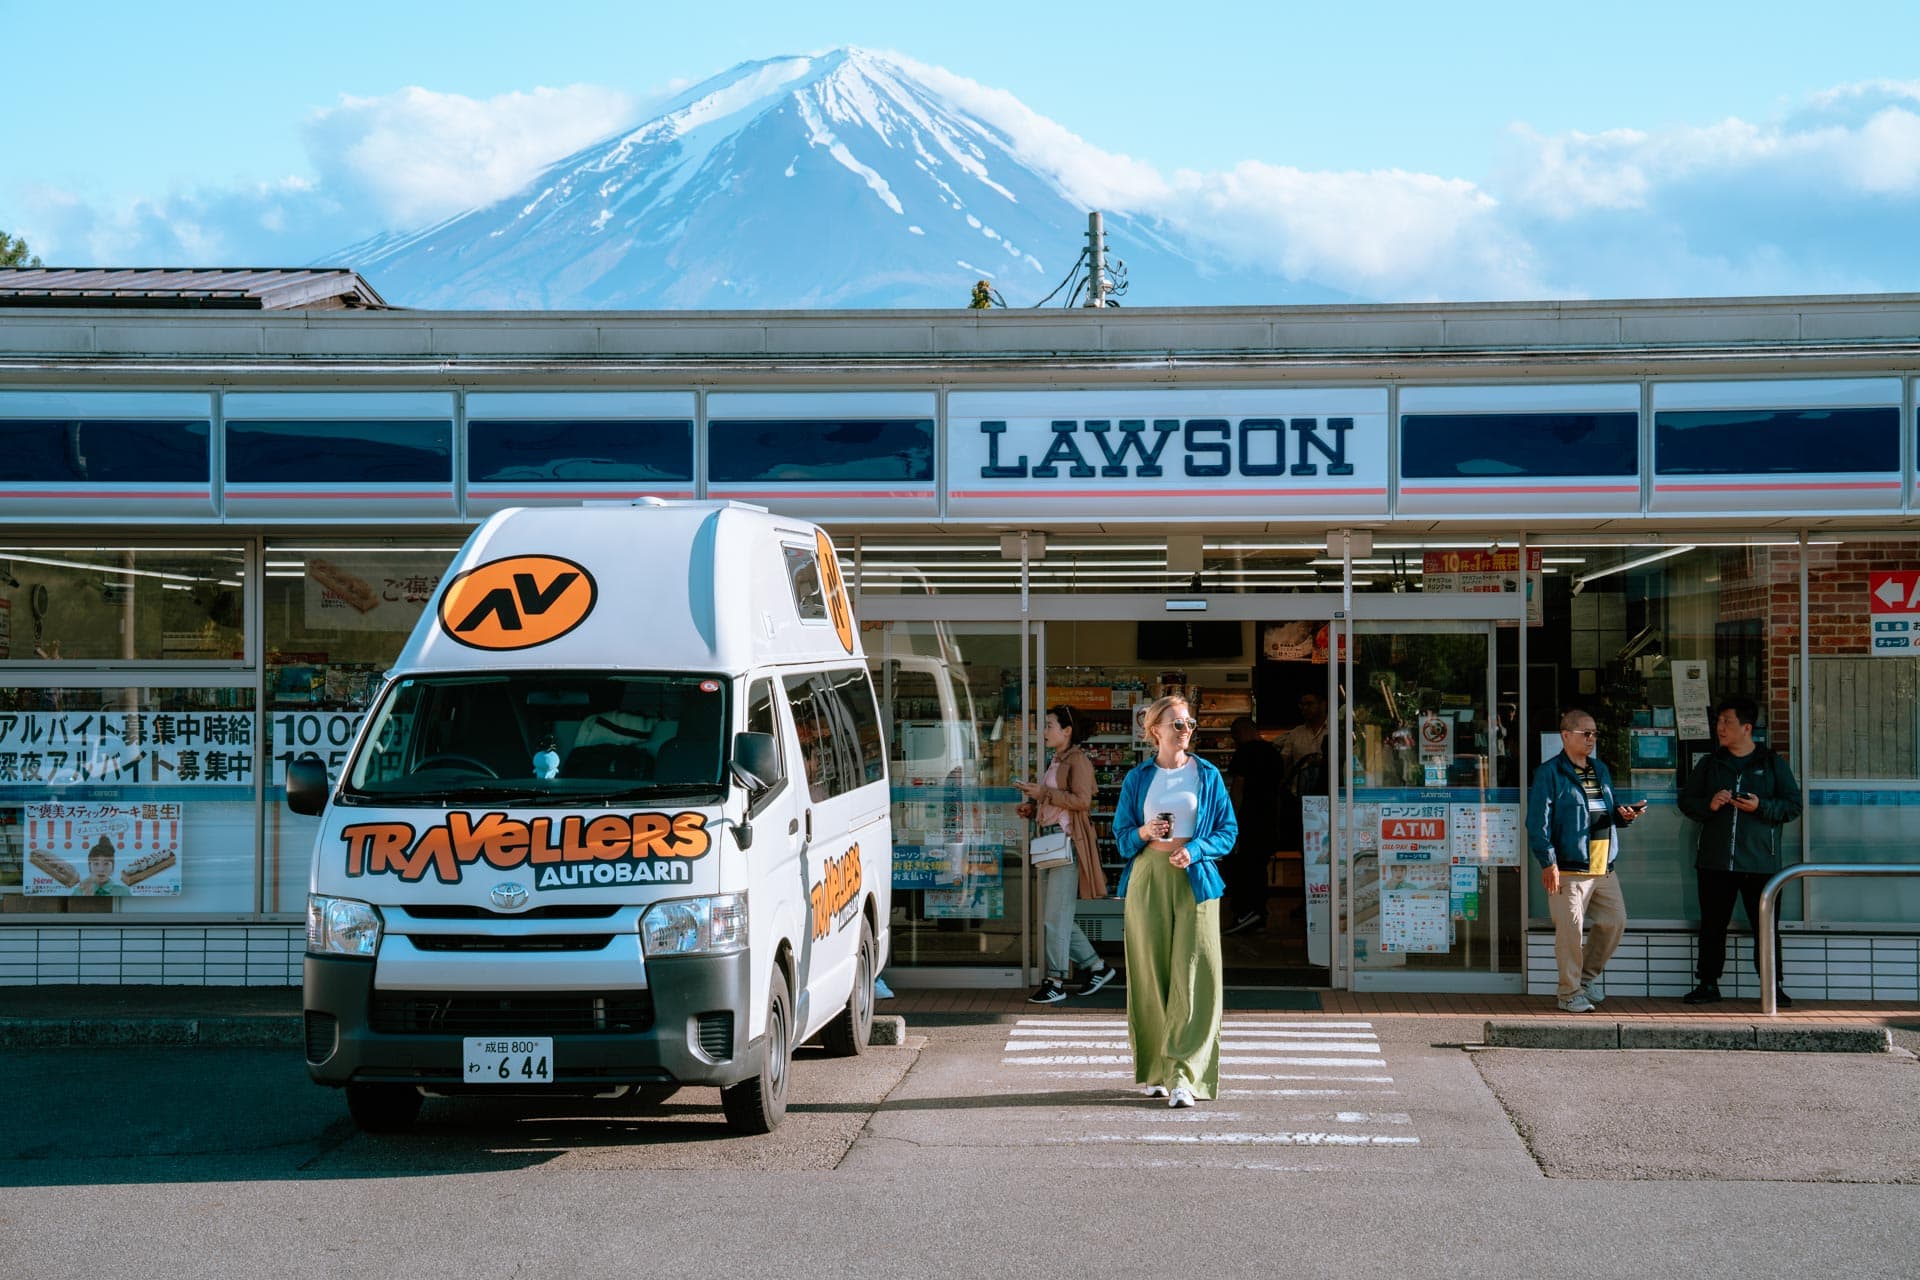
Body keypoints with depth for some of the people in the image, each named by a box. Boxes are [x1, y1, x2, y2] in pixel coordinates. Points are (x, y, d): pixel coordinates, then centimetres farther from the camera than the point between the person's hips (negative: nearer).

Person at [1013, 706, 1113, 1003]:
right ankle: (1097, 967, 20)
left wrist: (1044, 793, -19)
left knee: (1057, 916, -8)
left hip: (1068, 843, -10)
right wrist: (1032, 808, 12)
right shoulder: (1054, 763, 20)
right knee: (1052, 917, 10)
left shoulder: (1078, 761, -9)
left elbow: (1081, 800, -21)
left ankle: (1055, 983, -4)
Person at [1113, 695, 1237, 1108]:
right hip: (1147, 877, 1)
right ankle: (1156, 1071, 13)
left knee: (1193, 978, -9)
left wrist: (1195, 850, -11)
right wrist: (1144, 834, -10)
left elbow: (1228, 830, 6)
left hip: (1194, 879, -1)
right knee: (1150, 976, 1)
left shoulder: (1207, 776, 7)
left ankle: (1184, 1076, -11)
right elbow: (1121, 833, 11)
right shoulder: (1138, 778, 9)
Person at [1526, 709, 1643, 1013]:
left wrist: (1625, 814, 2)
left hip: (1604, 868, 7)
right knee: (1571, 930, -6)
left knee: (1615, 922, 7)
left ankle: (1588, 976, 26)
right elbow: (1538, 822, -9)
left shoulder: (1600, 770, 18)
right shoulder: (1550, 773, -4)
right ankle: (1570, 992, 5)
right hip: (1569, 869, -7)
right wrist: (1548, 863, -15)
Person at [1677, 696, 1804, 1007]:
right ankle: (1709, 984, 14)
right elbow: (1686, 801, 14)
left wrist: (1762, 806, -13)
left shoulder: (1772, 763, 5)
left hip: (1760, 862, -3)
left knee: (1765, 927, -1)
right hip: (1715, 862, 3)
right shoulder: (1710, 765, 13)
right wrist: (1708, 805, -6)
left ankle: (1773, 986, 7)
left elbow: (1793, 805, 3)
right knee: (1712, 926, 5)